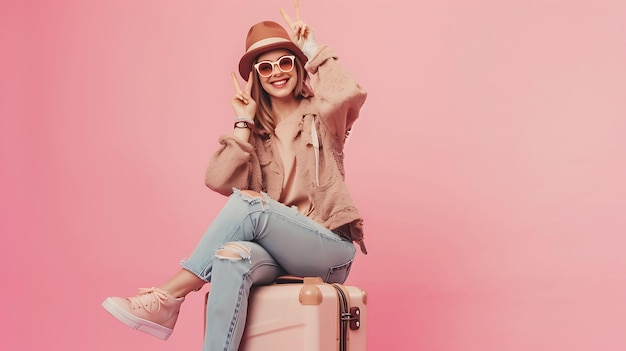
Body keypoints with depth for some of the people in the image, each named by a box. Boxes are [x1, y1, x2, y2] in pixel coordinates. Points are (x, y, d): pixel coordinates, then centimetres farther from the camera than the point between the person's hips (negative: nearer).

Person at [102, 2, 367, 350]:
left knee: (249, 203, -30)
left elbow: (351, 93, -20)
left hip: (329, 246, -2)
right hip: (279, 249, 3)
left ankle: (170, 297, -23)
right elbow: (219, 180, -4)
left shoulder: (319, 115, 5)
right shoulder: (257, 130, 13)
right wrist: (244, 123, -3)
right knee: (232, 258, -35)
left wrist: (313, 50, -9)